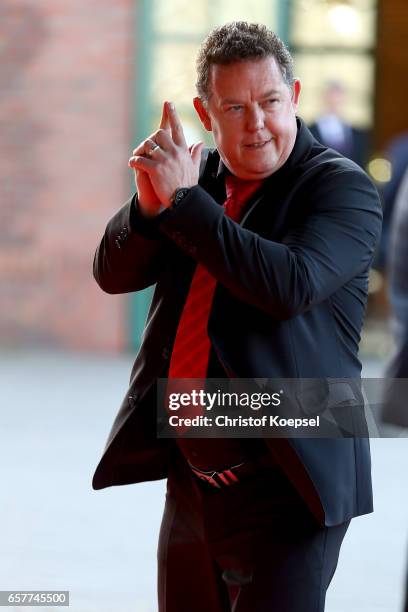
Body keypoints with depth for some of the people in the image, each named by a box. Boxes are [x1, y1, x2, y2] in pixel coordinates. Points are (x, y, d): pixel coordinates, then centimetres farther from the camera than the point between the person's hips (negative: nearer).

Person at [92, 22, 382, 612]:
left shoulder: (342, 186, -9)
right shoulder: (196, 176, 10)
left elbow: (292, 284, -25)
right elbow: (114, 272, 5)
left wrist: (182, 201, -22)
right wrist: (151, 203, -15)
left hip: (286, 485, -6)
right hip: (191, 475, 7)